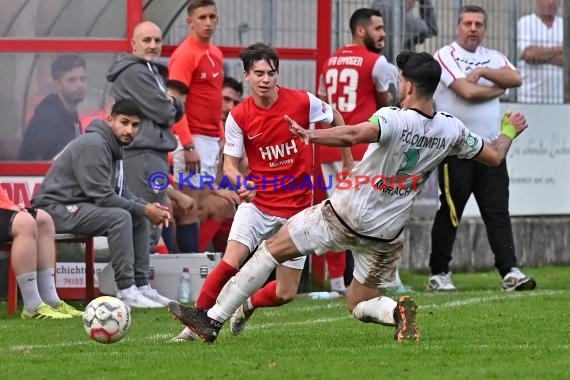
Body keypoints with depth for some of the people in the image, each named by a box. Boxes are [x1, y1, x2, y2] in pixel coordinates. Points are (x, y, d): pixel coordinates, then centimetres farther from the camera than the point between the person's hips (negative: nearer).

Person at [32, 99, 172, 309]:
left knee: (138, 218, 5)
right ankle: (126, 290, -26)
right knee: (119, 217, -27)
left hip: (78, 207, 10)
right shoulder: (94, 145, -19)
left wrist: (148, 206, -3)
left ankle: (141, 285, 3)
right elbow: (103, 196, -24)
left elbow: (120, 191, 16)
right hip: (56, 209, -10)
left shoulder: (113, 147, 12)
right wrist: (144, 210, -17)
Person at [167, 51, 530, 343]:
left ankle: (214, 319, 8)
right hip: (387, 234, 5)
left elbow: (355, 134, -41)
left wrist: (311, 135, -37)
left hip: (346, 215, -5)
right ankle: (398, 311, -15)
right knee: (360, 306, 20)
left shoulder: (394, 118, -21)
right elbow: (495, 156, 12)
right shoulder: (452, 129, -2)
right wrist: (510, 132, 31)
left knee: (272, 249, 8)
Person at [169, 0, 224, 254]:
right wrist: (188, 146, -21)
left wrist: (222, 137, 13)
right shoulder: (184, 55, -11)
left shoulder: (215, 54, 14)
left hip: (212, 140, 8)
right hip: (193, 139, -8)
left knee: (202, 206, 9)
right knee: (190, 206, -6)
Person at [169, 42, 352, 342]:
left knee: (285, 294, -1)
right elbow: (230, 163, -3)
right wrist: (240, 183, -27)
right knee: (230, 263, -23)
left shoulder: (302, 102, -8)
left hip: (296, 209, 1)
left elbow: (335, 119, 11)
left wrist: (348, 163, 15)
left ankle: (248, 306, 31)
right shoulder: (239, 117, -7)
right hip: (257, 203, 0)